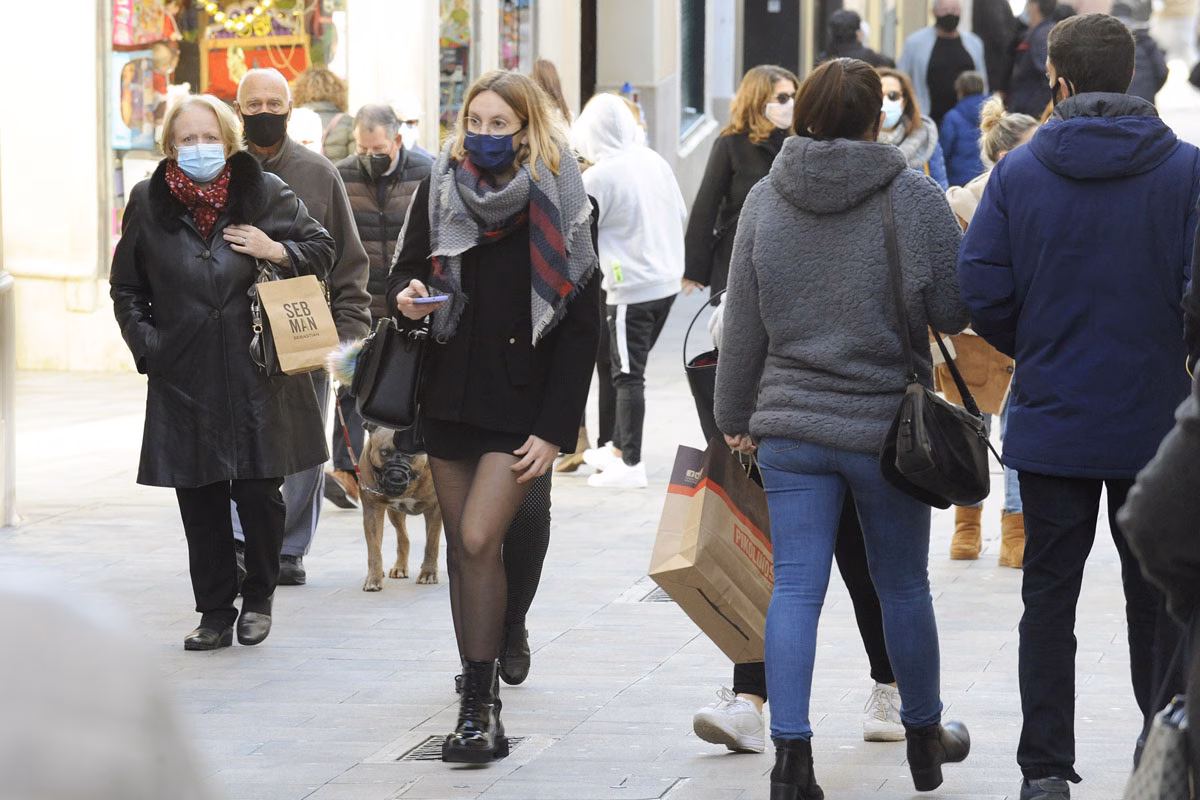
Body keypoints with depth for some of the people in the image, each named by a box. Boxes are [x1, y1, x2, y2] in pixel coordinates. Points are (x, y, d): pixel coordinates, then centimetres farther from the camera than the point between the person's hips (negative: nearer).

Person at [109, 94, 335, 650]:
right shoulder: (148, 204, 4)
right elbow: (126, 289, 15)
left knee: (258, 493, -3)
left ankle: (259, 597, 20)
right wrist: (146, 344, 3)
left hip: (259, 373, -1)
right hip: (184, 379, 1)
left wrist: (277, 251, -8)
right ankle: (216, 614, 15)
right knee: (200, 501, 4)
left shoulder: (266, 193, 1)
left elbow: (323, 249, 11)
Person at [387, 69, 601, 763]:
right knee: (464, 547, 6)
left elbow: (582, 325, -6)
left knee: (479, 540, -16)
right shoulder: (440, 190, 5)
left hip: (520, 405, -4)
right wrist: (406, 295, -11)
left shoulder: (561, 204, -6)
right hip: (451, 396, 4)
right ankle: (479, 692, 14)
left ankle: (480, 706, -11)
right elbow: (406, 268, 16)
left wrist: (555, 429, -11)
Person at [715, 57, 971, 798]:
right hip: (889, 428, -2)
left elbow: (743, 325, 5)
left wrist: (736, 417, 15)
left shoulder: (765, 202, 0)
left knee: (796, 588, 2)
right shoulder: (915, 199, -10)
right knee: (903, 586, 13)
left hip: (790, 429, 2)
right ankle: (925, 736, 30)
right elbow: (953, 312, -6)